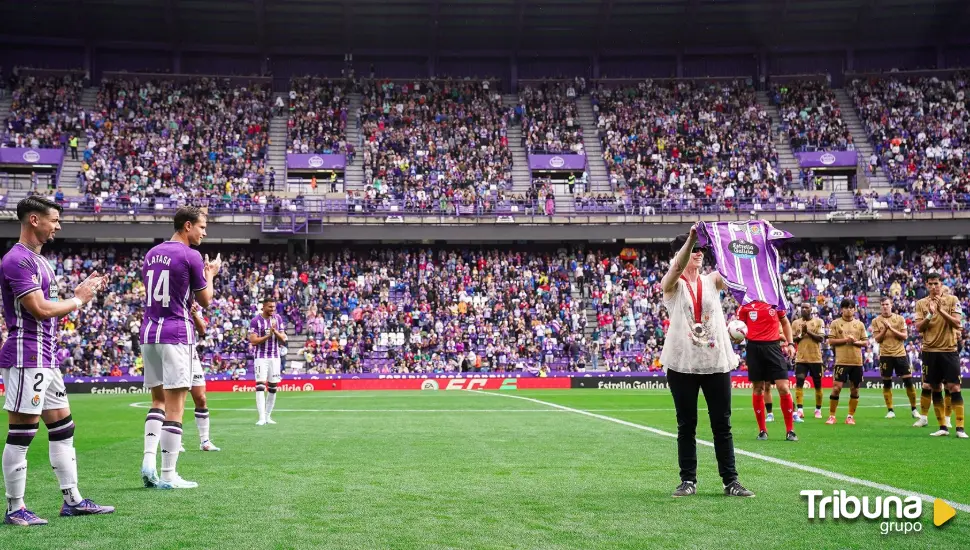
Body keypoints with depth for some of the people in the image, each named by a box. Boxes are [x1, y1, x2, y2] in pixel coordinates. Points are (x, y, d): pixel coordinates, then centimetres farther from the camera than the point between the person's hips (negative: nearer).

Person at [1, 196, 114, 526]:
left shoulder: (38, 260, 19)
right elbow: (40, 309, -19)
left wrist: (81, 292, 8)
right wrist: (78, 301, -5)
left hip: (46, 358, 10)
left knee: (63, 428, 12)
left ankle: (72, 499, 19)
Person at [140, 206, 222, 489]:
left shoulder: (151, 254, 14)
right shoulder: (191, 256, -7)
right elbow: (205, 300, 1)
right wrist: (210, 274, 18)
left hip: (148, 333, 7)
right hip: (176, 335, -7)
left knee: (158, 400, 17)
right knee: (175, 406, -4)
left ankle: (148, 460, 3)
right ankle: (168, 475, -2)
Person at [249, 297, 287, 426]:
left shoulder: (278, 318, 6)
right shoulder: (255, 321, -7)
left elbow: (283, 339, 4)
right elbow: (253, 341, -12)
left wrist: (275, 331, -15)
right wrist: (268, 335, -20)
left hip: (275, 357, 4)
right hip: (261, 357, -4)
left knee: (273, 387, 5)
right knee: (260, 386, -12)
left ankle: (268, 416, 15)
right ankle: (262, 418, -14)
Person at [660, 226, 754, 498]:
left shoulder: (712, 281, 11)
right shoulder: (672, 284, 1)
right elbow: (677, 267, -20)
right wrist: (691, 238, -35)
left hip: (716, 362, 3)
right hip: (682, 364, -2)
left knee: (722, 425, 5)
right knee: (686, 426, 5)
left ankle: (731, 481, 10)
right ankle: (688, 480, 12)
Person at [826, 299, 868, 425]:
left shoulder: (860, 324, 10)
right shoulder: (836, 323, 3)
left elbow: (866, 342, 8)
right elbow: (831, 341, -2)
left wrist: (855, 341, -11)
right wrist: (845, 340, -14)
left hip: (857, 362, 3)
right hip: (841, 361, -3)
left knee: (854, 389, 6)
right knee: (836, 388, -8)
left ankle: (850, 416, 17)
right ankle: (831, 416, 2)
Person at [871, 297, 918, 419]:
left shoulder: (900, 318, 4)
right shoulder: (876, 321, 3)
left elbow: (905, 336, -3)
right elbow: (877, 339, -2)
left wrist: (891, 328, -14)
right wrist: (885, 329, -16)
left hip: (900, 354, 0)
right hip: (885, 355, 0)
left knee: (909, 382, -1)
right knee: (887, 383, 2)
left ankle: (914, 409, 11)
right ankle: (890, 410, 11)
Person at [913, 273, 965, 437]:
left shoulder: (952, 300, 0)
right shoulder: (921, 303, 6)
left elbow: (957, 323, -9)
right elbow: (918, 328, -1)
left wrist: (941, 310, -19)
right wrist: (930, 314, -16)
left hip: (949, 350, -2)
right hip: (930, 351, 2)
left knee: (954, 388, -6)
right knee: (935, 389, 5)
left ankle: (960, 428, -3)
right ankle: (943, 427, 13)